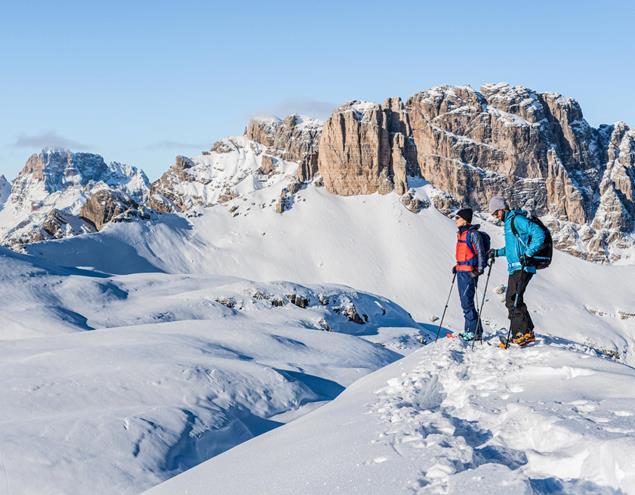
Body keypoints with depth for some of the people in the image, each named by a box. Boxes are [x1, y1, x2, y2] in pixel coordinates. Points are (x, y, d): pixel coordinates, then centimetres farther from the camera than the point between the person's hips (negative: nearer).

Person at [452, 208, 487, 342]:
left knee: (467, 302, -10)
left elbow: (481, 253, -13)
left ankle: (474, 331, -4)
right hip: (461, 272, 9)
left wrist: (479, 270, -17)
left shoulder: (473, 234, -12)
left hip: (469, 273, -9)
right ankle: (470, 330, 19)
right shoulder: (461, 234, 15)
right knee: (465, 302, 12)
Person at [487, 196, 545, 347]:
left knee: (513, 300, -14)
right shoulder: (508, 222, 20)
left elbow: (539, 234, -22)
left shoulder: (517, 220, -11)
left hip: (522, 268, -10)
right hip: (514, 268, 10)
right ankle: (518, 334, 16)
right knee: (511, 301, 11)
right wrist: (497, 252, 25)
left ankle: (526, 332, -10)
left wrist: (528, 254, -24)